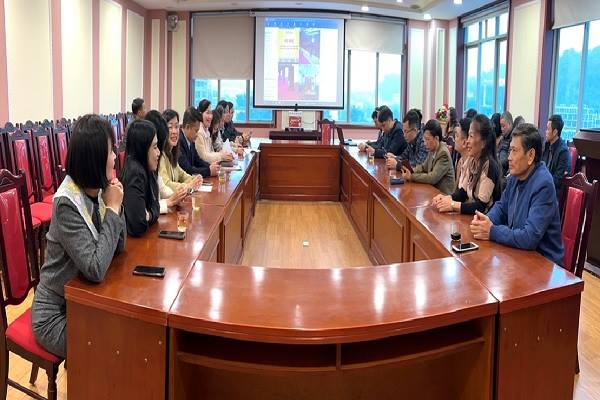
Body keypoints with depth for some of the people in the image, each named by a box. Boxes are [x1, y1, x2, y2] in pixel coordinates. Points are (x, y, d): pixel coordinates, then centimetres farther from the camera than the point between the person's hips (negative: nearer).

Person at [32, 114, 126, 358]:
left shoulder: (97, 191, -4)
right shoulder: (68, 204, -25)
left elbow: (118, 246, 2)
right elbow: (96, 269, -30)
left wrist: (115, 204, -12)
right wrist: (113, 208, -23)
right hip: (57, 315, -7)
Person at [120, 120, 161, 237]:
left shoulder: (146, 170, 1)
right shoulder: (135, 173, -22)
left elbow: (154, 206, 9)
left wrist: (148, 216, -10)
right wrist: (150, 216, -11)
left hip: (146, 234, 7)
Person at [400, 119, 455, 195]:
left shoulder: (443, 153, -20)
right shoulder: (432, 150, 2)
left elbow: (433, 178, -24)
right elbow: (424, 167, 15)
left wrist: (411, 176, -21)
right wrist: (410, 171, -3)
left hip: (443, 193, -7)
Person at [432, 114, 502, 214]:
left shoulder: (489, 166, -18)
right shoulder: (470, 161, 6)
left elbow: (481, 206, -20)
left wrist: (453, 205, -21)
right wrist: (447, 198, -8)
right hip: (468, 217, 7)